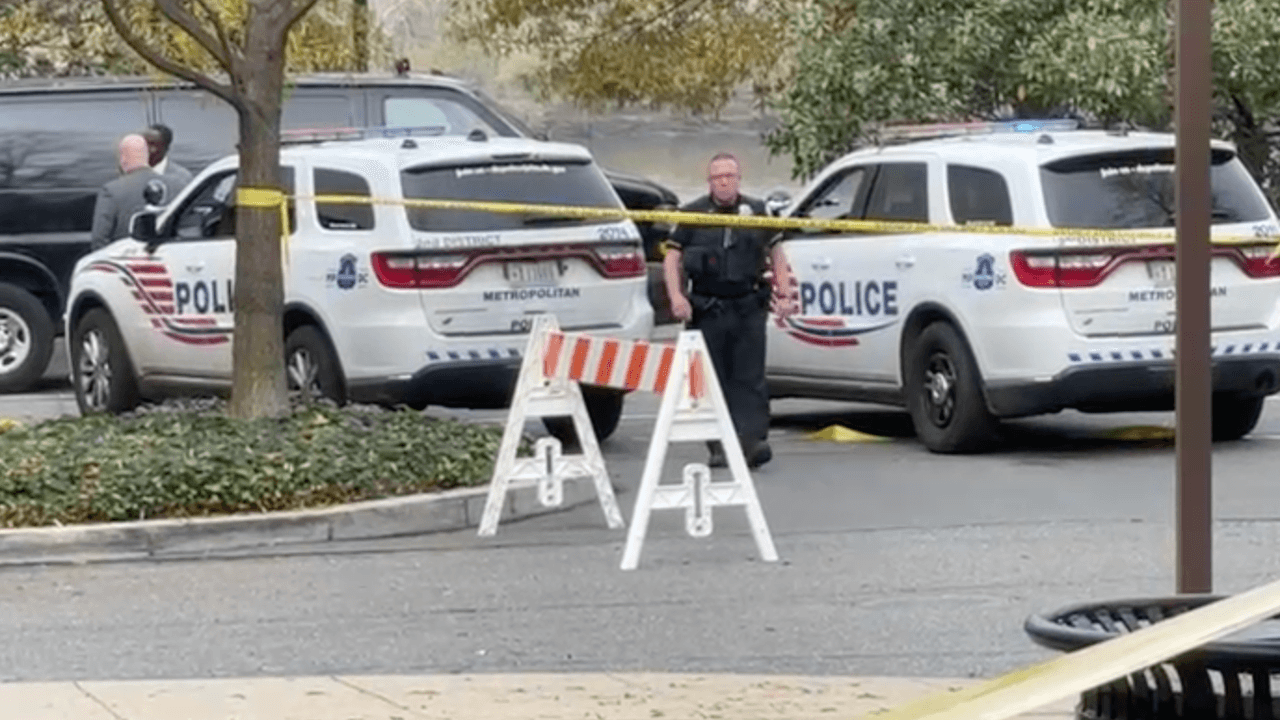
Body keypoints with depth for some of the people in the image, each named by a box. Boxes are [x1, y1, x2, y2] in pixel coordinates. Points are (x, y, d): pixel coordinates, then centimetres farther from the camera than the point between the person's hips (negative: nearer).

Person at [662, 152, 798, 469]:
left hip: (749, 308, 0)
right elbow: (672, 259, 4)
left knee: (749, 377, -8)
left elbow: (775, 254, 19)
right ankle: (720, 447, 6)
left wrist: (784, 295, 10)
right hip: (707, 309, 0)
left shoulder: (755, 212, 12)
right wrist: (676, 296, -10)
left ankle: (753, 440, -15)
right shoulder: (693, 215, 7)